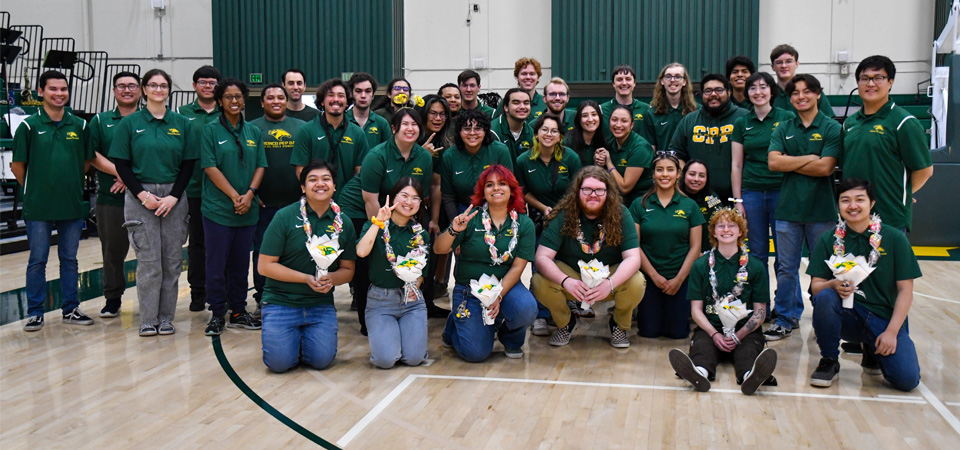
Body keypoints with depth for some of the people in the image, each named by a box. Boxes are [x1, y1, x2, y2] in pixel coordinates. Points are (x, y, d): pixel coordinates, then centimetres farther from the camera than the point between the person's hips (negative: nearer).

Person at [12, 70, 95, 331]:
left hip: (72, 206, 3)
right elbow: (17, 166, 1)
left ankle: (71, 309, 21)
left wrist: (71, 186, 9)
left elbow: (87, 161, 13)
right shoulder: (29, 126, -4)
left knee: (69, 259, 11)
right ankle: (35, 313, 15)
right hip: (38, 209, -3)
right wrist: (34, 191, 5)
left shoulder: (79, 126, 5)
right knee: (37, 261, 5)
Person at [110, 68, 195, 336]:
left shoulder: (182, 124, 7)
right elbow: (121, 164, 1)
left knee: (172, 260, 3)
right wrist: (142, 194, -10)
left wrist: (174, 196, -7)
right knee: (148, 260, -3)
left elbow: (189, 164, 5)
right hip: (140, 196, -2)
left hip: (173, 197, 2)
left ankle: (166, 318, 13)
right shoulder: (130, 123, 3)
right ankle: (148, 320, 7)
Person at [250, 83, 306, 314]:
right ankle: (262, 301, 14)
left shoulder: (301, 128, 10)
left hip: (295, 202, 1)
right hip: (264, 204, -1)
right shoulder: (252, 128, 6)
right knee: (262, 253, 4)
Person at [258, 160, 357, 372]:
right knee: (280, 362, -15)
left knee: (322, 359, -14)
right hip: (281, 301, -2)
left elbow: (347, 270, 8)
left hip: (321, 304, 3)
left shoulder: (344, 223, 3)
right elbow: (265, 266, -9)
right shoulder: (285, 217, -8)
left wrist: (331, 279, -15)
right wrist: (306, 278, -17)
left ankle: (304, 336, 21)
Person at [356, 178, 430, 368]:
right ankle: (385, 334, 16)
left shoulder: (421, 235, 7)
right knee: (385, 359, -19)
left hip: (412, 300, 2)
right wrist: (378, 222, -17)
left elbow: (422, 272, 11)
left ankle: (408, 330, 19)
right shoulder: (375, 226, -2)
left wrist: (415, 284, -10)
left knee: (414, 357, -15)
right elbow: (361, 251, -22)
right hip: (380, 300, -2)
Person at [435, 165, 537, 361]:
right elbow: (439, 249, -10)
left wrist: (499, 296, -20)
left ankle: (511, 339, 5)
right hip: (469, 288, -1)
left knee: (526, 309, -31)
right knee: (476, 353, -13)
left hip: (506, 285, 2)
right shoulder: (471, 218, -7)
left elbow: (518, 266, -7)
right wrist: (453, 231, -30)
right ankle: (455, 326, 23)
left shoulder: (524, 224, -2)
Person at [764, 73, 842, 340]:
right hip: (788, 208, 3)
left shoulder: (831, 128, -1)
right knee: (786, 268, 7)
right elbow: (773, 162, -6)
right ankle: (786, 318, 17)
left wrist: (789, 163, -7)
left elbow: (825, 168, -13)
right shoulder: (783, 130, 9)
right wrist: (809, 158, -10)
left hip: (821, 209, -2)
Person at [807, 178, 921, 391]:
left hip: (885, 318, 0)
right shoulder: (828, 241, 0)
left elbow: (905, 290, -3)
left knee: (907, 379, -21)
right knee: (824, 297, -33)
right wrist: (834, 285, -27)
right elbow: (815, 285, -4)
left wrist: (891, 331, -13)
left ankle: (873, 351, 15)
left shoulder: (894, 238, -2)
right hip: (847, 315, 0)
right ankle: (829, 361, -9)